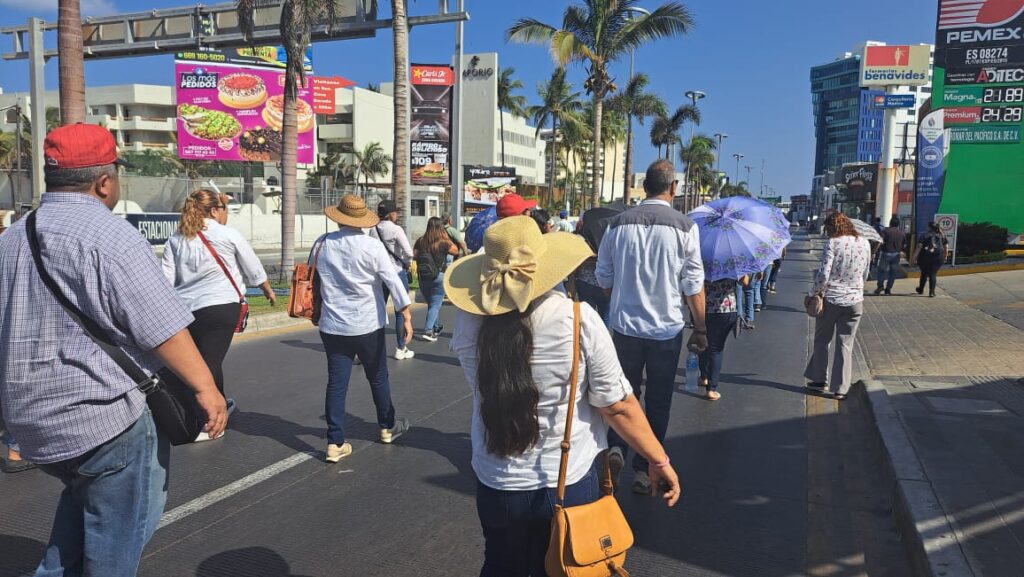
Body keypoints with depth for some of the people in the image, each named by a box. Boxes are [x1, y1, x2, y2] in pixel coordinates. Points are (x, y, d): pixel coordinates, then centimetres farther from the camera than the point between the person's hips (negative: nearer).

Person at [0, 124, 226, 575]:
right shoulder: (110, 235, -16)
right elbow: (164, 329, -20)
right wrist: (205, 386, -13)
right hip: (106, 418, -8)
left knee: (83, 495, 30)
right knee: (118, 531, 8)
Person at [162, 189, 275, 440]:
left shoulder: (176, 240, 7)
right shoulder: (229, 236, -3)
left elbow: (166, 280, 2)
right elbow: (254, 269, 8)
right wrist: (268, 290, 24)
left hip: (186, 308, 5)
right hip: (221, 306, -5)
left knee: (209, 359, 19)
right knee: (211, 361, -1)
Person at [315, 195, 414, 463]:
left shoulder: (324, 245, -1)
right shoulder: (372, 246, -12)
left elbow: (316, 283, 9)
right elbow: (394, 282, -15)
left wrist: (317, 314, 23)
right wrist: (406, 316, -10)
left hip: (332, 326, 2)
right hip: (367, 325, -2)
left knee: (336, 383, 5)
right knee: (378, 378, 16)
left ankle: (335, 443, 5)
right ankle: (387, 427, 32)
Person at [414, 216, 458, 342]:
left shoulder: (421, 241, -3)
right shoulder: (443, 242, -12)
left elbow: (414, 256, -1)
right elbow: (456, 251, 1)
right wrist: (447, 237, 5)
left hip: (423, 277, 4)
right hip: (439, 277, -4)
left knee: (431, 303, 21)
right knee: (436, 304, 0)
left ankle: (436, 327, 35)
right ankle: (428, 330, -13)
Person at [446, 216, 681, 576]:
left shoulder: (469, 321, -13)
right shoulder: (578, 318, -20)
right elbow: (617, 406, -15)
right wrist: (659, 460, -1)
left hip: (495, 485, 2)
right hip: (568, 484, -1)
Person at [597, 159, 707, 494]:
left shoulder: (618, 224, -3)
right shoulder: (684, 227, -10)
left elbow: (604, 278, 5)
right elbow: (693, 287, -8)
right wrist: (700, 329, 4)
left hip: (625, 325, 2)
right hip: (667, 328, -2)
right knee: (658, 402, 12)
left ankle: (616, 446, 0)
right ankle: (644, 470, 20)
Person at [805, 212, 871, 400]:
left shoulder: (833, 243, -12)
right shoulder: (864, 243, 4)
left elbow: (823, 275, -19)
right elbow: (865, 274, 13)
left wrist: (813, 293, -5)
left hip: (830, 300, -3)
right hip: (854, 301, 4)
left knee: (822, 340, 16)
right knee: (845, 345, 9)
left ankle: (818, 379, 24)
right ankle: (840, 388, 11)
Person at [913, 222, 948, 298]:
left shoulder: (925, 235, -2)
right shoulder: (942, 236, 9)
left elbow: (919, 246, -9)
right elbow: (946, 247, 8)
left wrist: (915, 256, -5)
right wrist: (945, 256, 18)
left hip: (925, 257, -1)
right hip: (938, 257, 1)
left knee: (924, 273, 14)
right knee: (933, 274, 5)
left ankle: (921, 289, 28)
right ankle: (931, 292, -1)